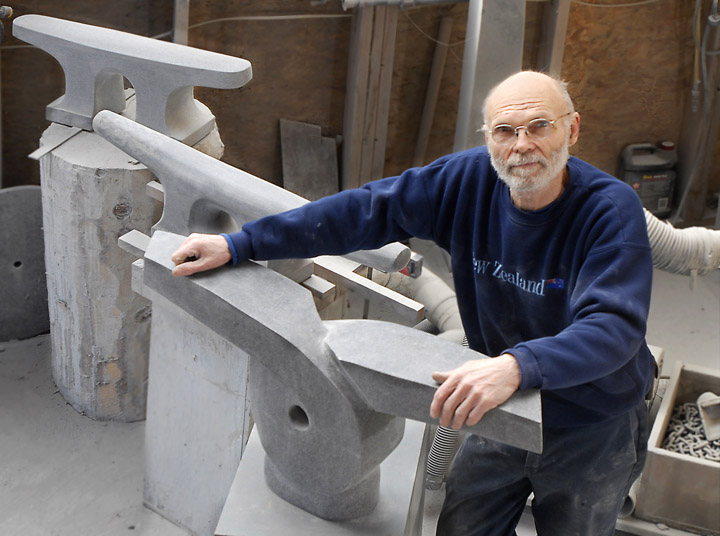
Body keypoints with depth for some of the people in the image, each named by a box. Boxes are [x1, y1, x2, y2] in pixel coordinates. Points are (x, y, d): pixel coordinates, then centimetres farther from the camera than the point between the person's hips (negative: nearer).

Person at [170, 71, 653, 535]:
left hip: (591, 430, -3)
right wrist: (238, 245, -16)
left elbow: (613, 327, -38)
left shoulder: (611, 210, -25)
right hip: (503, 416, 4)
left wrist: (518, 366, -57)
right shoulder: (470, 178, -13)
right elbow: (361, 212, -13)